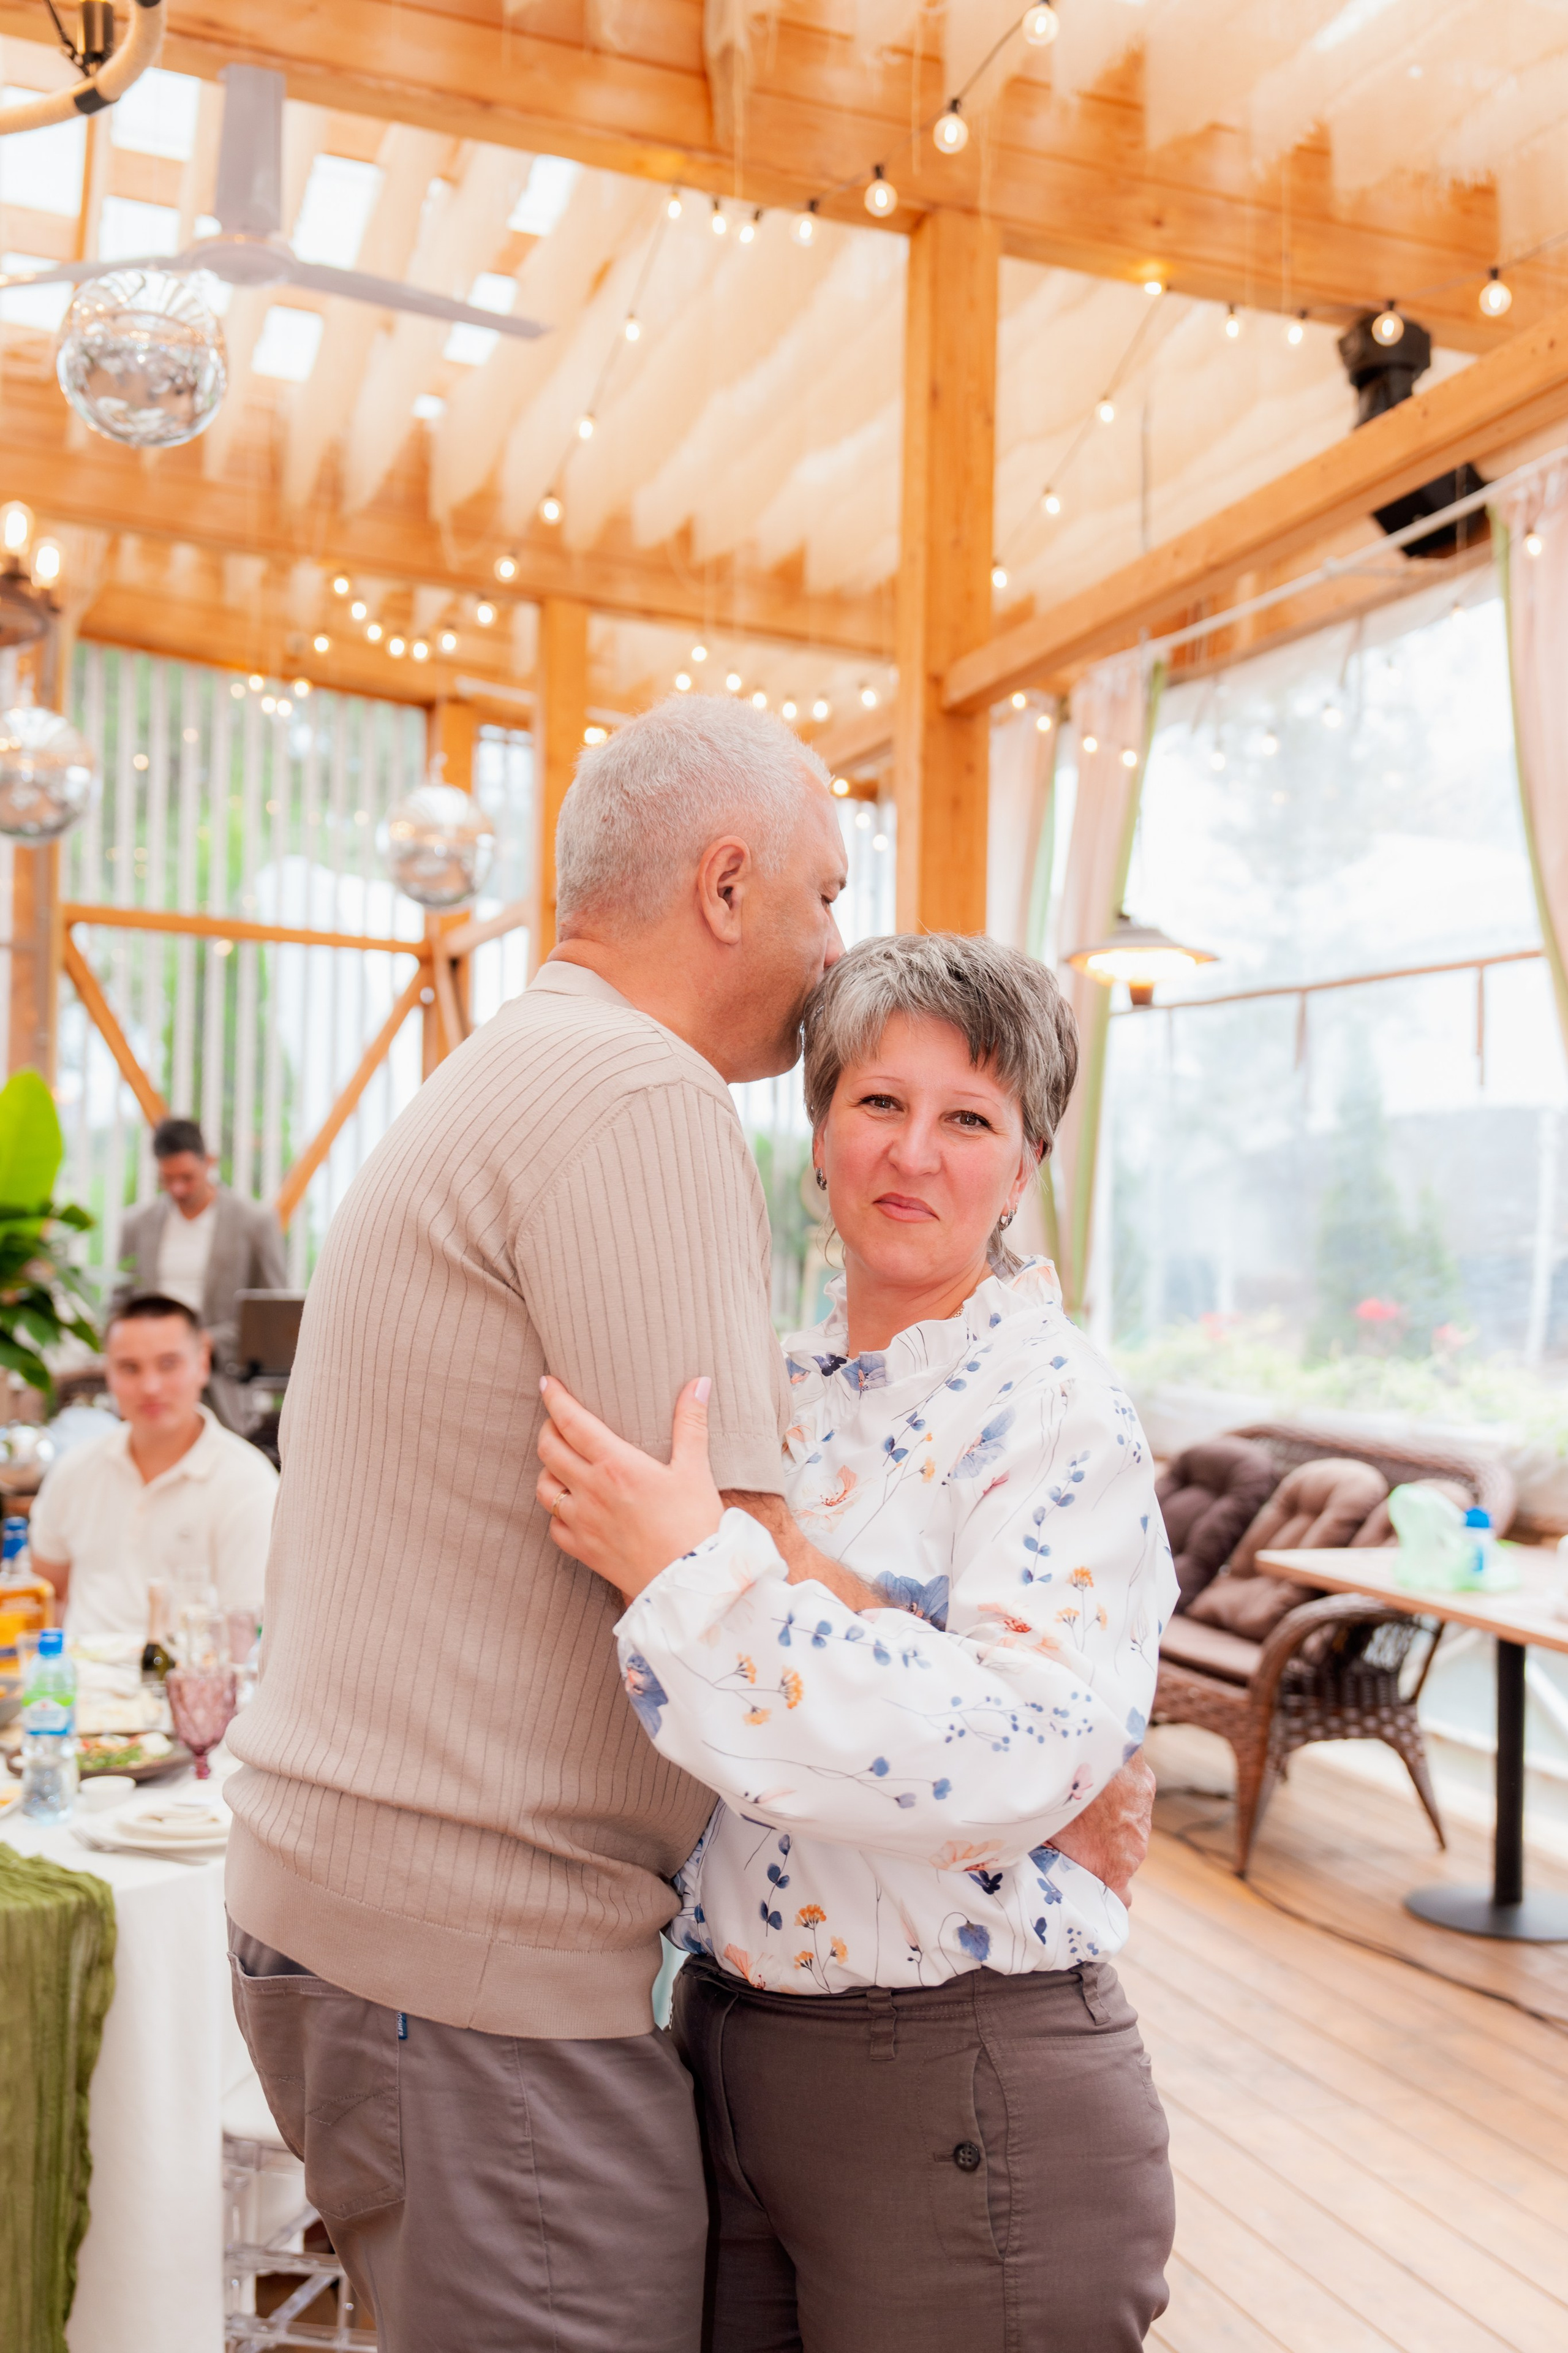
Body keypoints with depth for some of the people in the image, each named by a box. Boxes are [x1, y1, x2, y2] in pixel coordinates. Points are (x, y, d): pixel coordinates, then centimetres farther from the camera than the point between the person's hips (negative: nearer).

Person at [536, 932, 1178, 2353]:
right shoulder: (782, 1386, 6)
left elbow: (1023, 1756, -30)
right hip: (727, 2041, 7)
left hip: (966, 2101, -6)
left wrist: (696, 1571, -30)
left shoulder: (1061, 1416, -14)